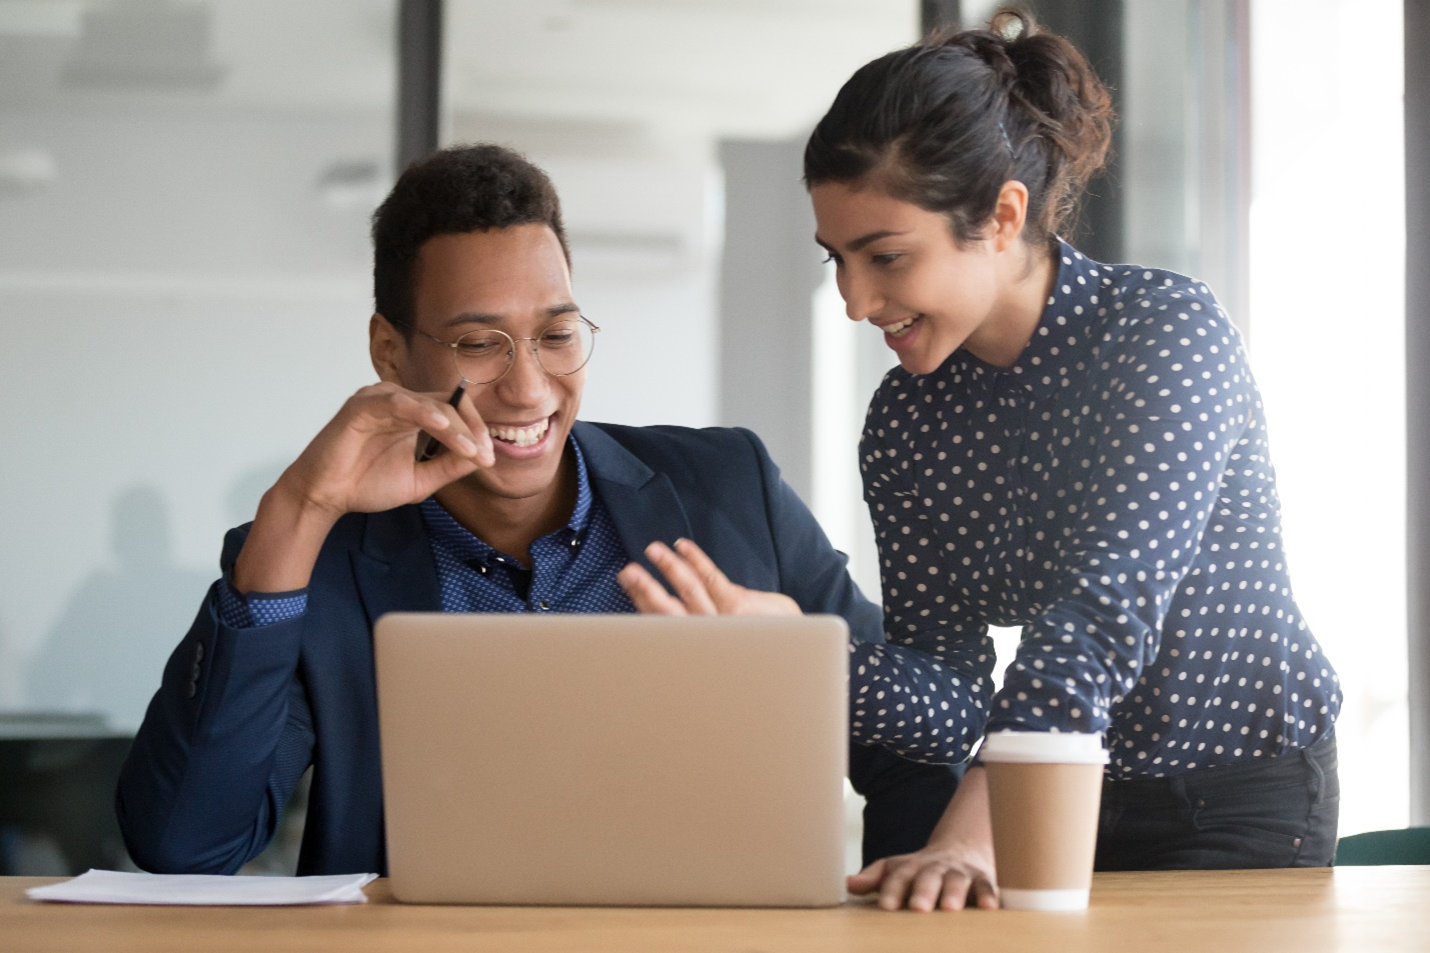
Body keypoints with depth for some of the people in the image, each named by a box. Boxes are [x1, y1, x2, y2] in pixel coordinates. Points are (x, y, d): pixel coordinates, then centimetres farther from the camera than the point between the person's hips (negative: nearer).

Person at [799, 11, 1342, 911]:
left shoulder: (1170, 329, -17)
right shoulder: (902, 422, -1)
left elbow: (1105, 611, -29)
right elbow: (949, 702, -4)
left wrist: (971, 837, -39)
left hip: (1238, 807, -4)